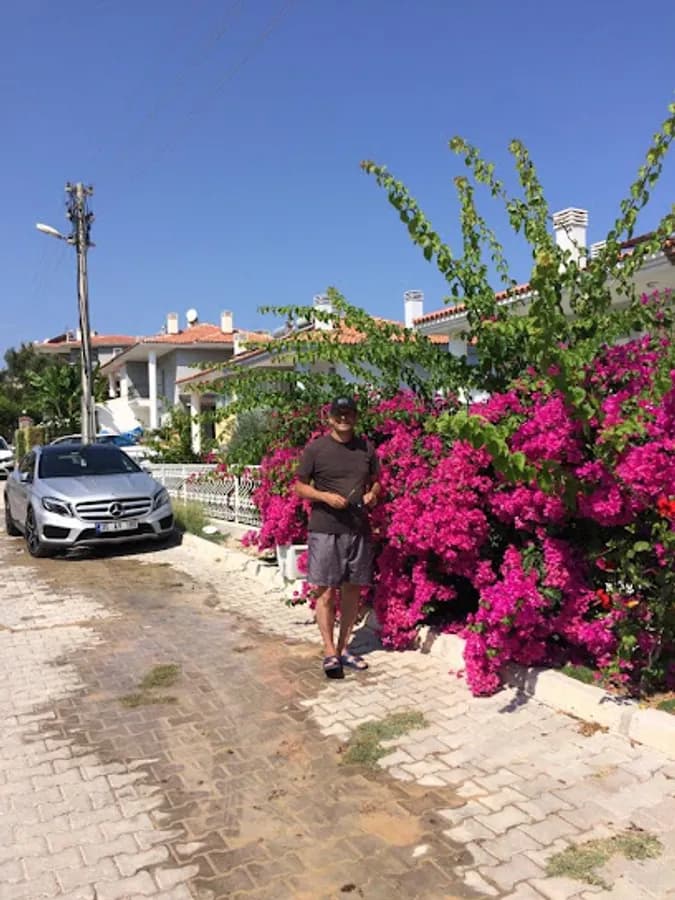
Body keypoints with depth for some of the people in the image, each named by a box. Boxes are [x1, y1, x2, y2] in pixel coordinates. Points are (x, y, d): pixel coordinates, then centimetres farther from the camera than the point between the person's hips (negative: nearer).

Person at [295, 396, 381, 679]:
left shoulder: (366, 448, 10)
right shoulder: (315, 448, -2)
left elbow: (375, 481, 20)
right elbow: (300, 487, 2)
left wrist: (373, 494, -2)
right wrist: (325, 496, -15)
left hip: (359, 529, 4)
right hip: (325, 530, -4)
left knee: (352, 591, 10)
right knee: (326, 592, -3)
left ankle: (343, 648, 23)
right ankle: (329, 653, 7)